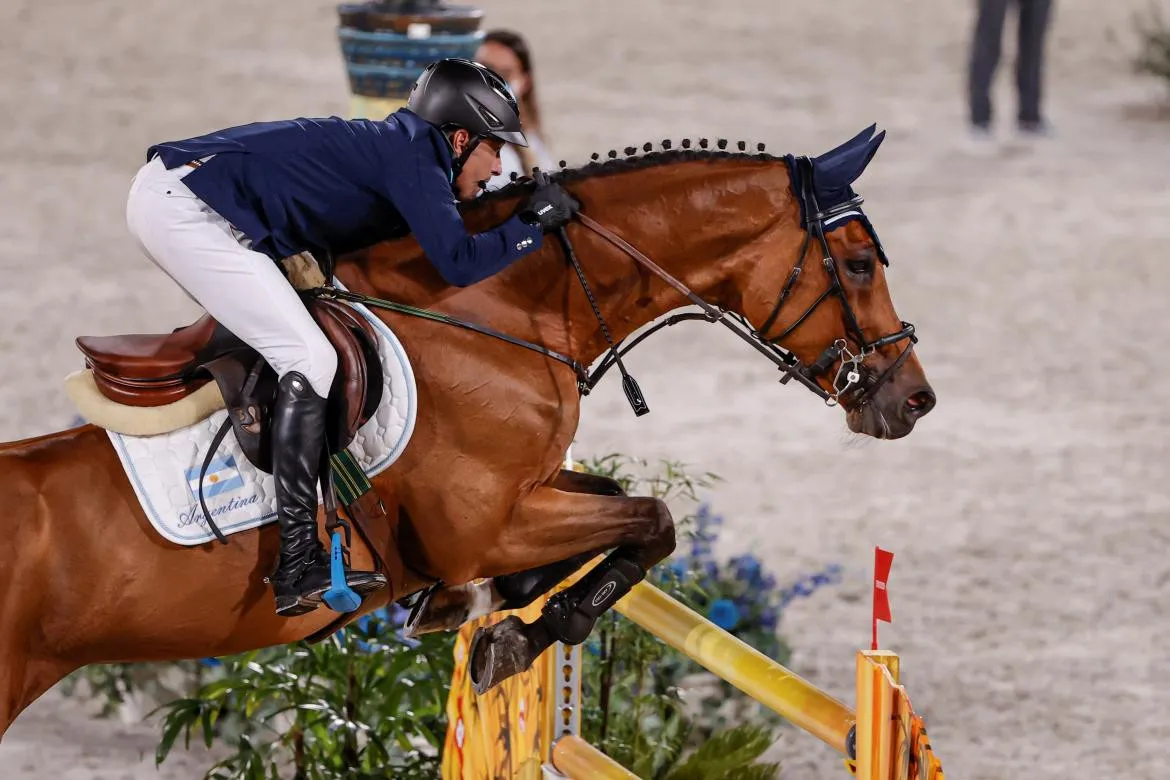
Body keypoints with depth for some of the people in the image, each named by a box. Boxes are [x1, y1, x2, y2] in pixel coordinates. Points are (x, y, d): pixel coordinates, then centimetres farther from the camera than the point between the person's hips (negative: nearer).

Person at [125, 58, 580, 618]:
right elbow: (458, 263, -16)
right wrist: (531, 225, -3)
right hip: (180, 207, -11)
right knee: (309, 360, -13)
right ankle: (298, 571, -18)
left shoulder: (396, 147, 19)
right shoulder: (412, 153, -9)